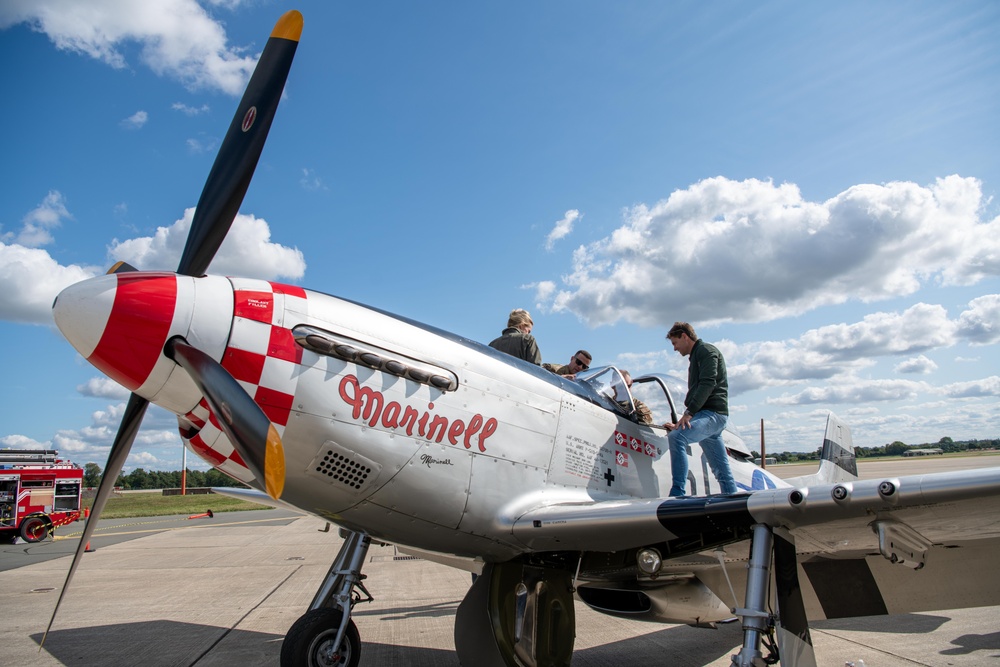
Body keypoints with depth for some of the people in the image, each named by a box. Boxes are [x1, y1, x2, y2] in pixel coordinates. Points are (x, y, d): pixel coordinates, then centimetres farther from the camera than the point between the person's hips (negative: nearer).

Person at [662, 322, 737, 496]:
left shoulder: (707, 350, -2)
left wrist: (689, 412, -22)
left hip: (712, 412, -10)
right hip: (708, 414, 10)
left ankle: (678, 493, -34)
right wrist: (680, 423, 23)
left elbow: (708, 384, -17)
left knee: (676, 437, -29)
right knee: (722, 470, 8)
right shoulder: (696, 356, 27)